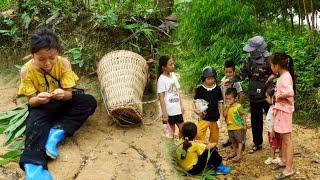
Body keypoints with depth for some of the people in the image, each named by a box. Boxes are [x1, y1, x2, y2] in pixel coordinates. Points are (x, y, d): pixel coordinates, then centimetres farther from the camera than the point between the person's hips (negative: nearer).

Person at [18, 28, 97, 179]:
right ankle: (33, 166, -52)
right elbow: (31, 101, -13)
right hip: (41, 106, -2)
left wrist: (63, 94, -39)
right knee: (36, 125, -34)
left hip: (62, 102, 3)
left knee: (89, 102, -21)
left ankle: (57, 132, -30)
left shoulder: (63, 63, -16)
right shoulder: (27, 70, -17)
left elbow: (69, 94, -13)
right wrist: (38, 99, -38)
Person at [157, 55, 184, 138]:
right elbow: (161, 98, -16)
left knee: (182, 129, 14)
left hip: (177, 109, 6)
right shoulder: (162, 79, -16)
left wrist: (181, 105, 12)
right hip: (169, 111, -6)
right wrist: (164, 113, -18)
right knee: (171, 132, 8)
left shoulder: (173, 75, 4)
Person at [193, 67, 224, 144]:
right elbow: (195, 101, 0)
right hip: (203, 117, -2)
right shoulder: (200, 89, -4)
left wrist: (221, 115, 3)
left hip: (215, 117, 2)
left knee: (215, 135, 14)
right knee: (199, 134, -11)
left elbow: (220, 102, 6)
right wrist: (195, 109, -19)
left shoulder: (217, 89, 0)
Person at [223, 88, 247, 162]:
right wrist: (227, 108, -14)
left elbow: (243, 115, -10)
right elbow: (224, 115, -5)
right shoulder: (227, 107, 3)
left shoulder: (238, 106, -13)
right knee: (233, 141, 20)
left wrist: (245, 125, -11)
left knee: (239, 140, 1)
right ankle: (234, 152, 35)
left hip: (238, 127, -6)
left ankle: (239, 154, 3)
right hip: (230, 127, 6)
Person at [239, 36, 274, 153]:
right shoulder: (250, 61, 3)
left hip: (267, 96, -5)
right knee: (256, 121, 14)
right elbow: (242, 75, 5)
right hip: (254, 97, 5)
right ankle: (257, 143, 28)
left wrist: (273, 76, -24)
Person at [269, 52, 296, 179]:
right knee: (283, 137, 19)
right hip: (280, 109, 10)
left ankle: (289, 169, 3)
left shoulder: (285, 77, -20)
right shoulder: (282, 76, 9)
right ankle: (284, 161, 33)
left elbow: (290, 93, -35)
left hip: (285, 110, -10)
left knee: (287, 139, -3)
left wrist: (279, 96, -21)